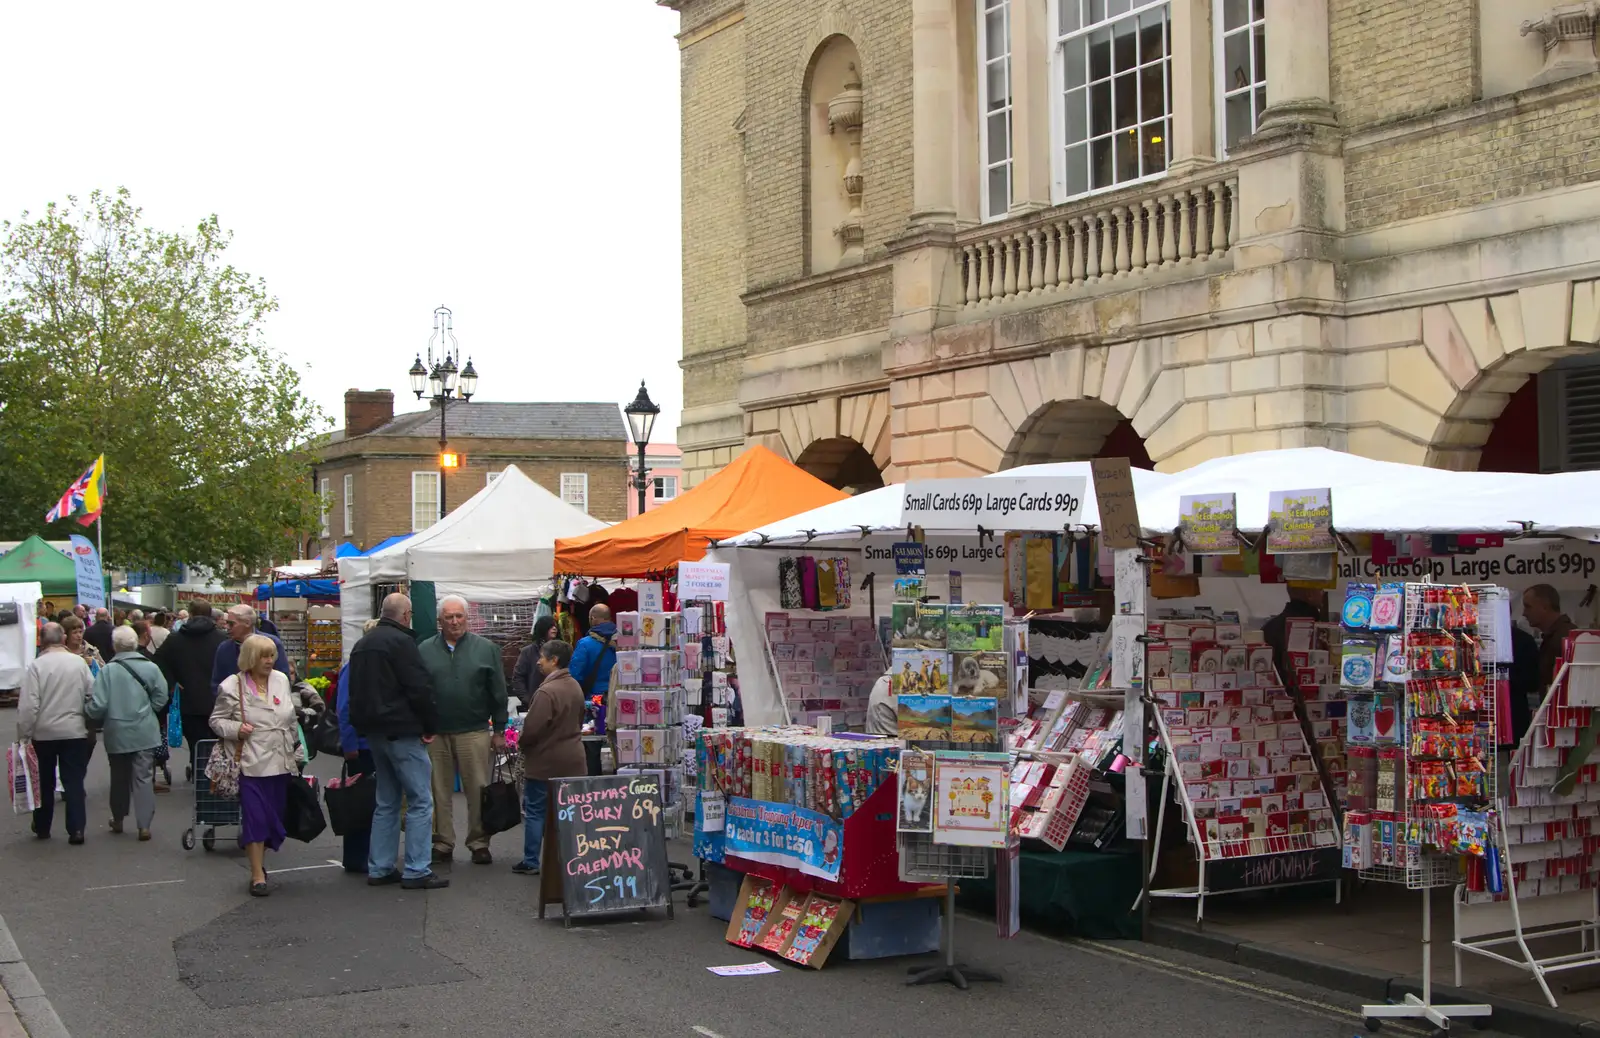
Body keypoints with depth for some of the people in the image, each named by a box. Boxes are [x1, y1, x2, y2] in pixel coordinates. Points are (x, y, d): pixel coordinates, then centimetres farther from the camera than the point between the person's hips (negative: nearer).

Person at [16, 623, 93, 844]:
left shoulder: (36, 666, -11)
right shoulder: (79, 662, -5)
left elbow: (28, 705, -13)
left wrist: (23, 734, -6)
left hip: (44, 733, -1)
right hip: (75, 731, 1)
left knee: (45, 782, 14)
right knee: (74, 782, 3)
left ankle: (42, 828, 25)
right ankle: (76, 829, -3)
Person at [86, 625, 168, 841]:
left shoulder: (107, 671, -12)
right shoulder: (150, 667, -7)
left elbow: (98, 705, -13)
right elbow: (161, 698, -5)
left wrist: (87, 712, 8)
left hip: (117, 733, 0)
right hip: (144, 733, 0)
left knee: (119, 777, 16)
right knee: (144, 778, 2)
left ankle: (118, 820, 30)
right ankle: (144, 825, -4)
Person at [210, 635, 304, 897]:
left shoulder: (281, 680, 10)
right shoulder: (232, 686, -5)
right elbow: (217, 720, 1)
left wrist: (298, 753, 17)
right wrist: (236, 729, -18)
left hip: (281, 763, 5)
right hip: (251, 764, -5)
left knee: (275, 816, 10)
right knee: (255, 817, -7)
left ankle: (259, 861, 28)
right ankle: (258, 875, -2)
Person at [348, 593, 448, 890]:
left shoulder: (362, 644, 16)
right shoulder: (400, 641, -13)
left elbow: (356, 692, 20)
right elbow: (420, 688, -18)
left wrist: (363, 725, 20)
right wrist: (431, 726, -8)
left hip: (374, 732, 9)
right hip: (402, 731, -9)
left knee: (386, 802, 16)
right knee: (420, 801, -5)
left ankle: (379, 868, 16)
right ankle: (416, 871, -7)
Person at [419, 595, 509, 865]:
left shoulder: (486, 649, 4)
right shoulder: (425, 651, 6)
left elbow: (498, 693, 5)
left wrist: (499, 730, 3)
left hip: (474, 732, -1)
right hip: (435, 734, 1)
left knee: (478, 791, 1)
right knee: (439, 792, 7)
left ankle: (479, 843, 11)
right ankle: (442, 843, 17)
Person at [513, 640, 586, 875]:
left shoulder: (546, 692, -21)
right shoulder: (575, 687, 7)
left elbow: (532, 728, -22)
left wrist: (521, 743, -4)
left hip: (545, 762, -7)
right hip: (572, 760, 7)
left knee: (534, 811, 3)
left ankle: (531, 862, 5)